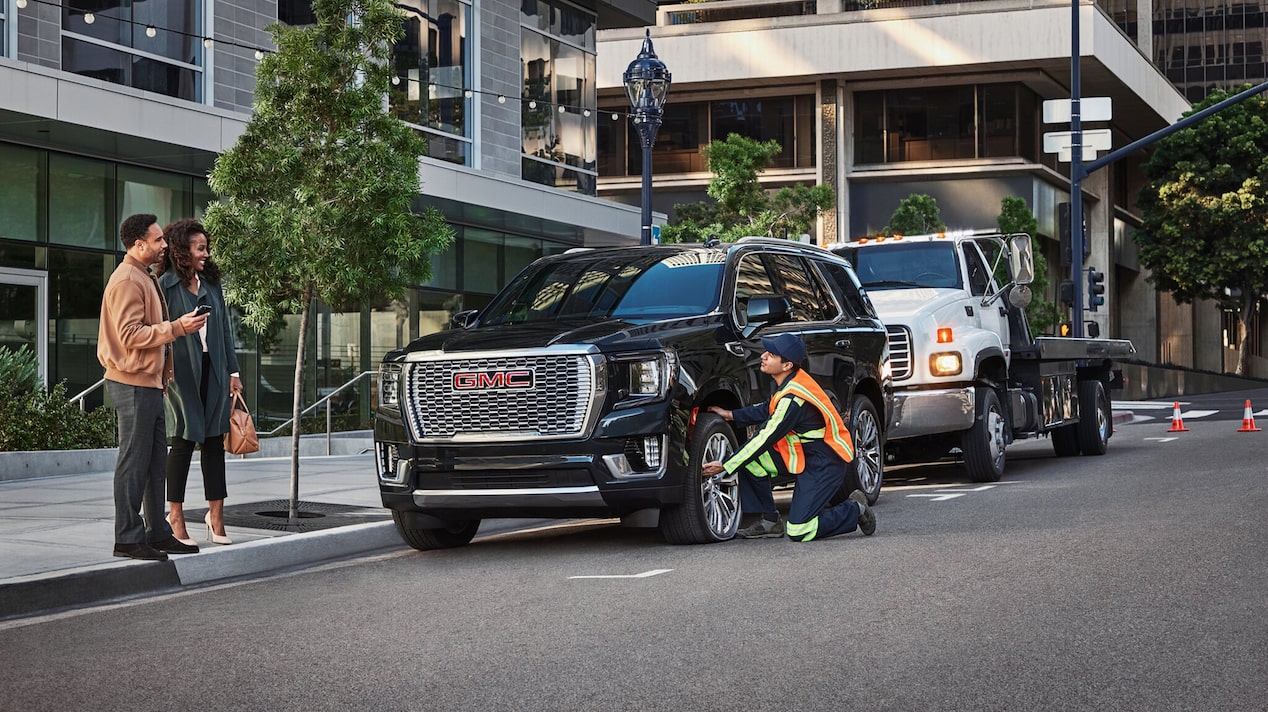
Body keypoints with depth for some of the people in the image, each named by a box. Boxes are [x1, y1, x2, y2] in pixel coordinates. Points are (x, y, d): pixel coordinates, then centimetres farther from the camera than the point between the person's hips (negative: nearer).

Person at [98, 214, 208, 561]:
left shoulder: (145, 278, 19)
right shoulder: (126, 281, -14)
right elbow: (129, 334, -21)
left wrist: (164, 374, 20)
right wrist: (176, 328, -23)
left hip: (149, 382, 10)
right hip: (132, 383, -10)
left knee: (155, 460, 12)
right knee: (134, 462, -7)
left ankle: (157, 533, 17)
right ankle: (128, 538, -3)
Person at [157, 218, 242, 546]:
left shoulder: (211, 284, 12)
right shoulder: (166, 285, -5)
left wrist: (232, 371, 11)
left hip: (213, 370, 5)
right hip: (182, 371, -5)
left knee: (214, 439, 6)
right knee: (185, 439, -1)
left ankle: (216, 513, 11)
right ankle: (176, 515, 9)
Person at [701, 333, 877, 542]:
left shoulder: (793, 398, -28)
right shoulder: (790, 382, 0)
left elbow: (766, 439, -24)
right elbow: (767, 411, 18)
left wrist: (725, 466, -19)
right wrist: (730, 415, 8)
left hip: (825, 464, -9)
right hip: (803, 454, 9)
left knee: (798, 531, -13)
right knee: (750, 459, -5)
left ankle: (855, 510, 7)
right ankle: (769, 520, 6)